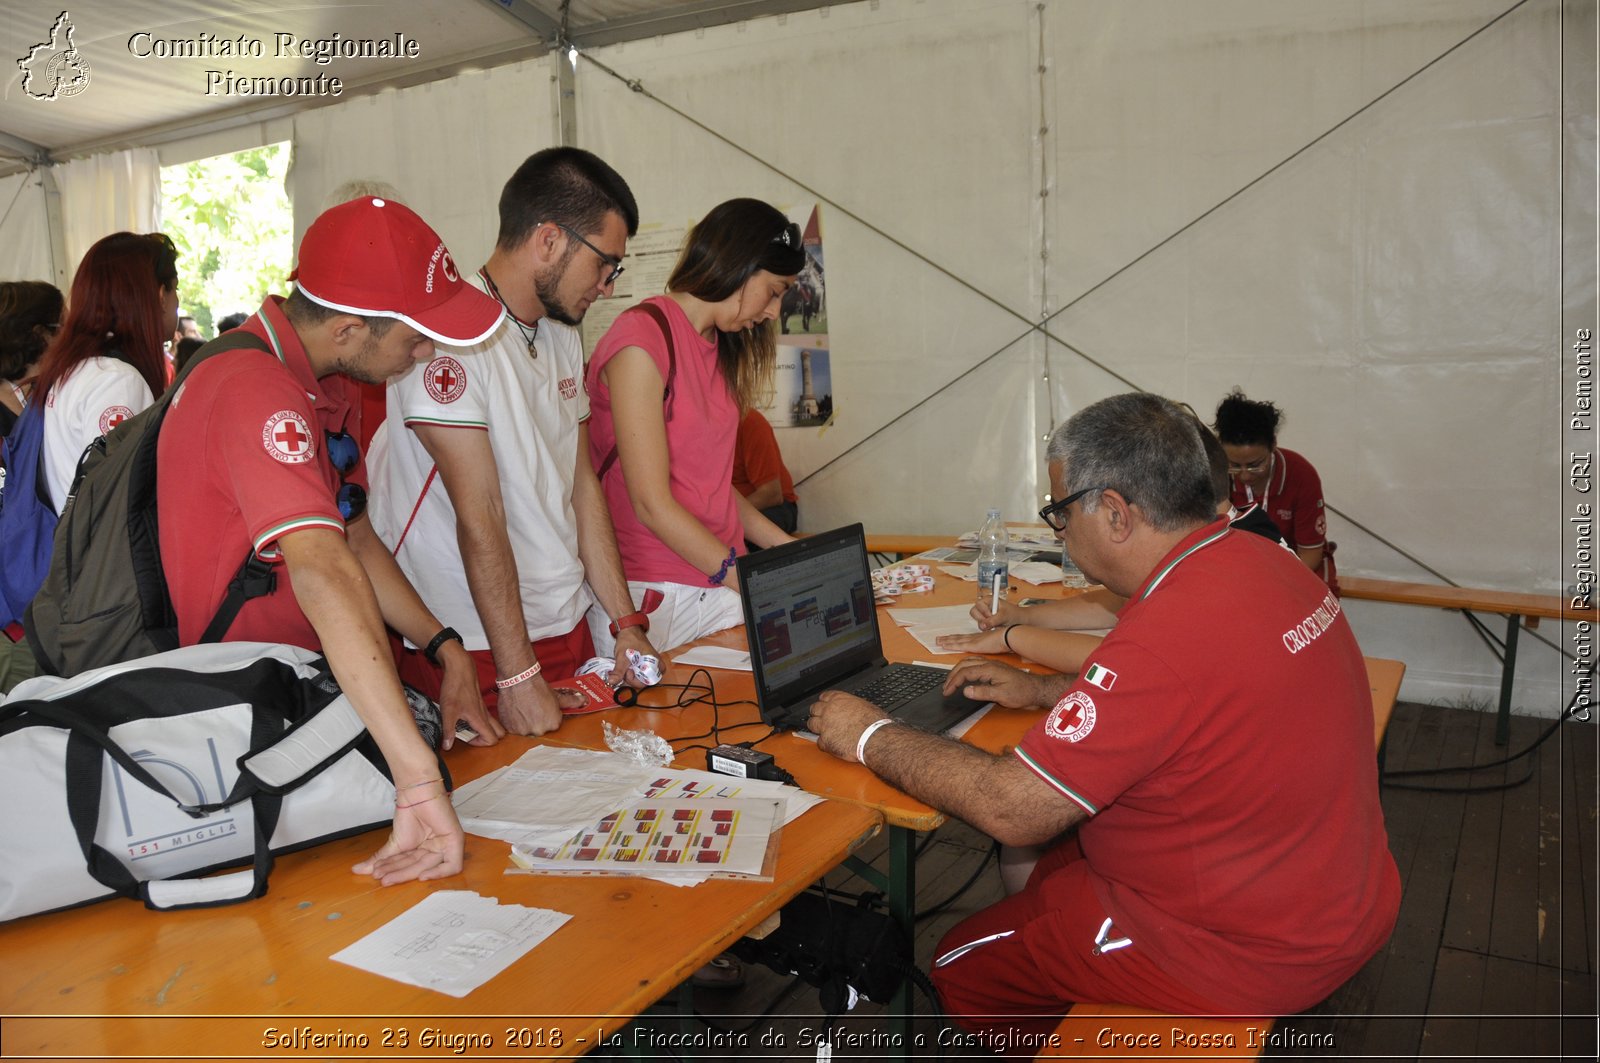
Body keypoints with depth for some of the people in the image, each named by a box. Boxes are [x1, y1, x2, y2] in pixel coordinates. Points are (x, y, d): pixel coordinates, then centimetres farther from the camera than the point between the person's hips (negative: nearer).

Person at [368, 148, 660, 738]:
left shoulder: (563, 335, 12)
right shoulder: (450, 333, -17)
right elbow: (479, 516, -20)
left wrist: (626, 623, 9)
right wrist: (518, 676, -18)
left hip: (567, 627, 8)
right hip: (476, 649, -7)